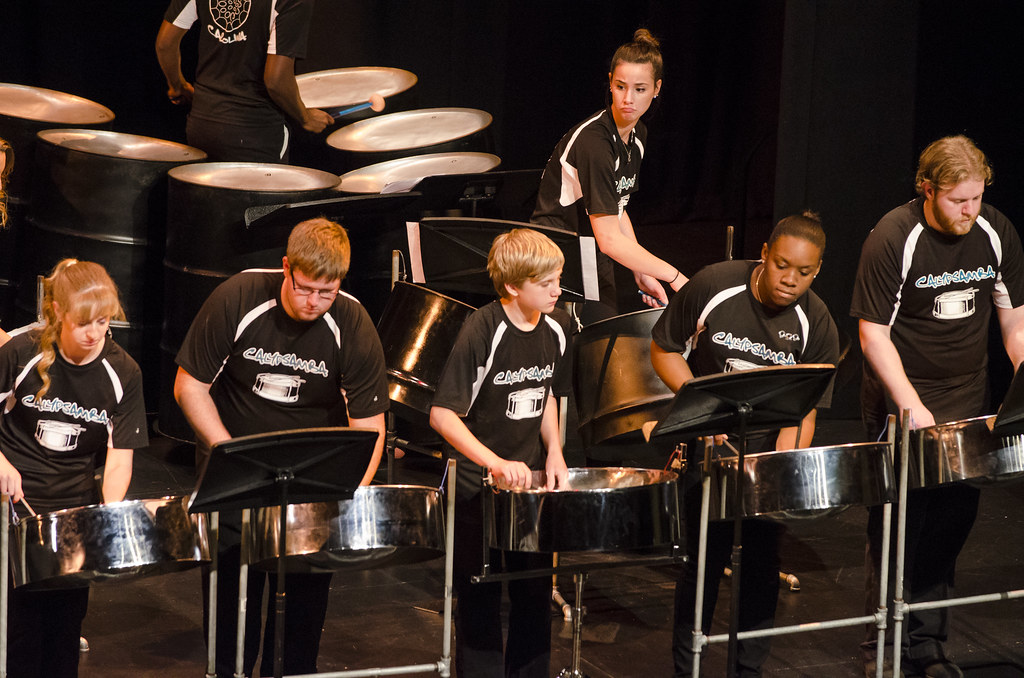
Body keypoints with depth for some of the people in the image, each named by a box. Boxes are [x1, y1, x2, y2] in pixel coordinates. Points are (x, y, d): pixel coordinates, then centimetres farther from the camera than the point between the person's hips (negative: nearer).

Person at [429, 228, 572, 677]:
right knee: (480, 600, 4)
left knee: (535, 592, 13)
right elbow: (442, 414, -20)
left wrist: (553, 451, 2)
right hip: (479, 485, -6)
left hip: (531, 477, 6)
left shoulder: (555, 327, 0)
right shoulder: (482, 332, -20)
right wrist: (496, 462, -27)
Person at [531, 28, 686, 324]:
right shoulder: (592, 141, -25)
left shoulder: (637, 136, 2)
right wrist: (675, 277, -27)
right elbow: (608, 238, -29)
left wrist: (641, 272, 3)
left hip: (596, 263, 8)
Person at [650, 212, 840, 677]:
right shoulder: (711, 288, -14)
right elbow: (664, 350, -4)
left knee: (762, 559, 5)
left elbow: (803, 411, -11)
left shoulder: (816, 325, -11)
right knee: (706, 557, -1)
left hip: (771, 450, 2)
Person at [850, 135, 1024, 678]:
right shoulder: (893, 239, -15)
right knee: (898, 523, -1)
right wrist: (912, 407, -20)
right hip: (901, 397, -4)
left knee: (953, 519, 4)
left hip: (968, 400, 4)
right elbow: (874, 332, -13)